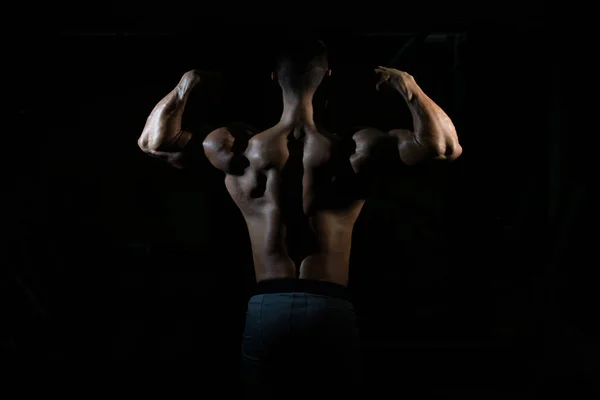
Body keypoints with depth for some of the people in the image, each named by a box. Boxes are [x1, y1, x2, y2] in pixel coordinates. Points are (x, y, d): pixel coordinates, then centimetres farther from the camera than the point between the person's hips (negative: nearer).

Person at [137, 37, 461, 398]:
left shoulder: (243, 149, 0)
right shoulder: (354, 150, -5)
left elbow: (153, 141, 7)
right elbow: (446, 146, -8)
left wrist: (187, 85, 12)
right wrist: (407, 86, -3)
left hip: (266, 309, 2)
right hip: (330, 309, -1)